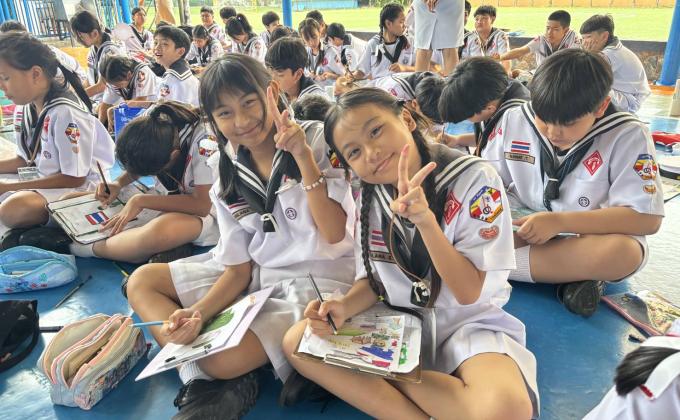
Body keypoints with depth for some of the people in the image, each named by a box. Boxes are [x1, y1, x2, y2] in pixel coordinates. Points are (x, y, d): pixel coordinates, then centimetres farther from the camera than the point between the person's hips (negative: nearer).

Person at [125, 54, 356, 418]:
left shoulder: (317, 138, -10)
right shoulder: (229, 181, 3)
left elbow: (335, 233, -17)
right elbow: (239, 269, 2)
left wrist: (303, 157, -23)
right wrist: (197, 313, -16)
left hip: (319, 277, -6)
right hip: (257, 277, 7)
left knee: (225, 359, -30)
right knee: (141, 282, 6)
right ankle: (200, 377, -10)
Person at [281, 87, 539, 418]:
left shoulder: (473, 179, -17)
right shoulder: (370, 196, -2)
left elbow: (468, 293, -18)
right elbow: (372, 280, 5)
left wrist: (425, 219, -32)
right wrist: (344, 307, -17)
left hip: (467, 324, -4)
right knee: (297, 342, -13)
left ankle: (378, 374, -11)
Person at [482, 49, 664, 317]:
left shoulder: (628, 136, -13)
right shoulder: (514, 120, -5)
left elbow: (647, 219, -18)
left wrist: (560, 221, -26)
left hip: (591, 240, -2)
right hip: (521, 231, 3)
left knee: (622, 252, -38)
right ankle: (574, 272, -23)